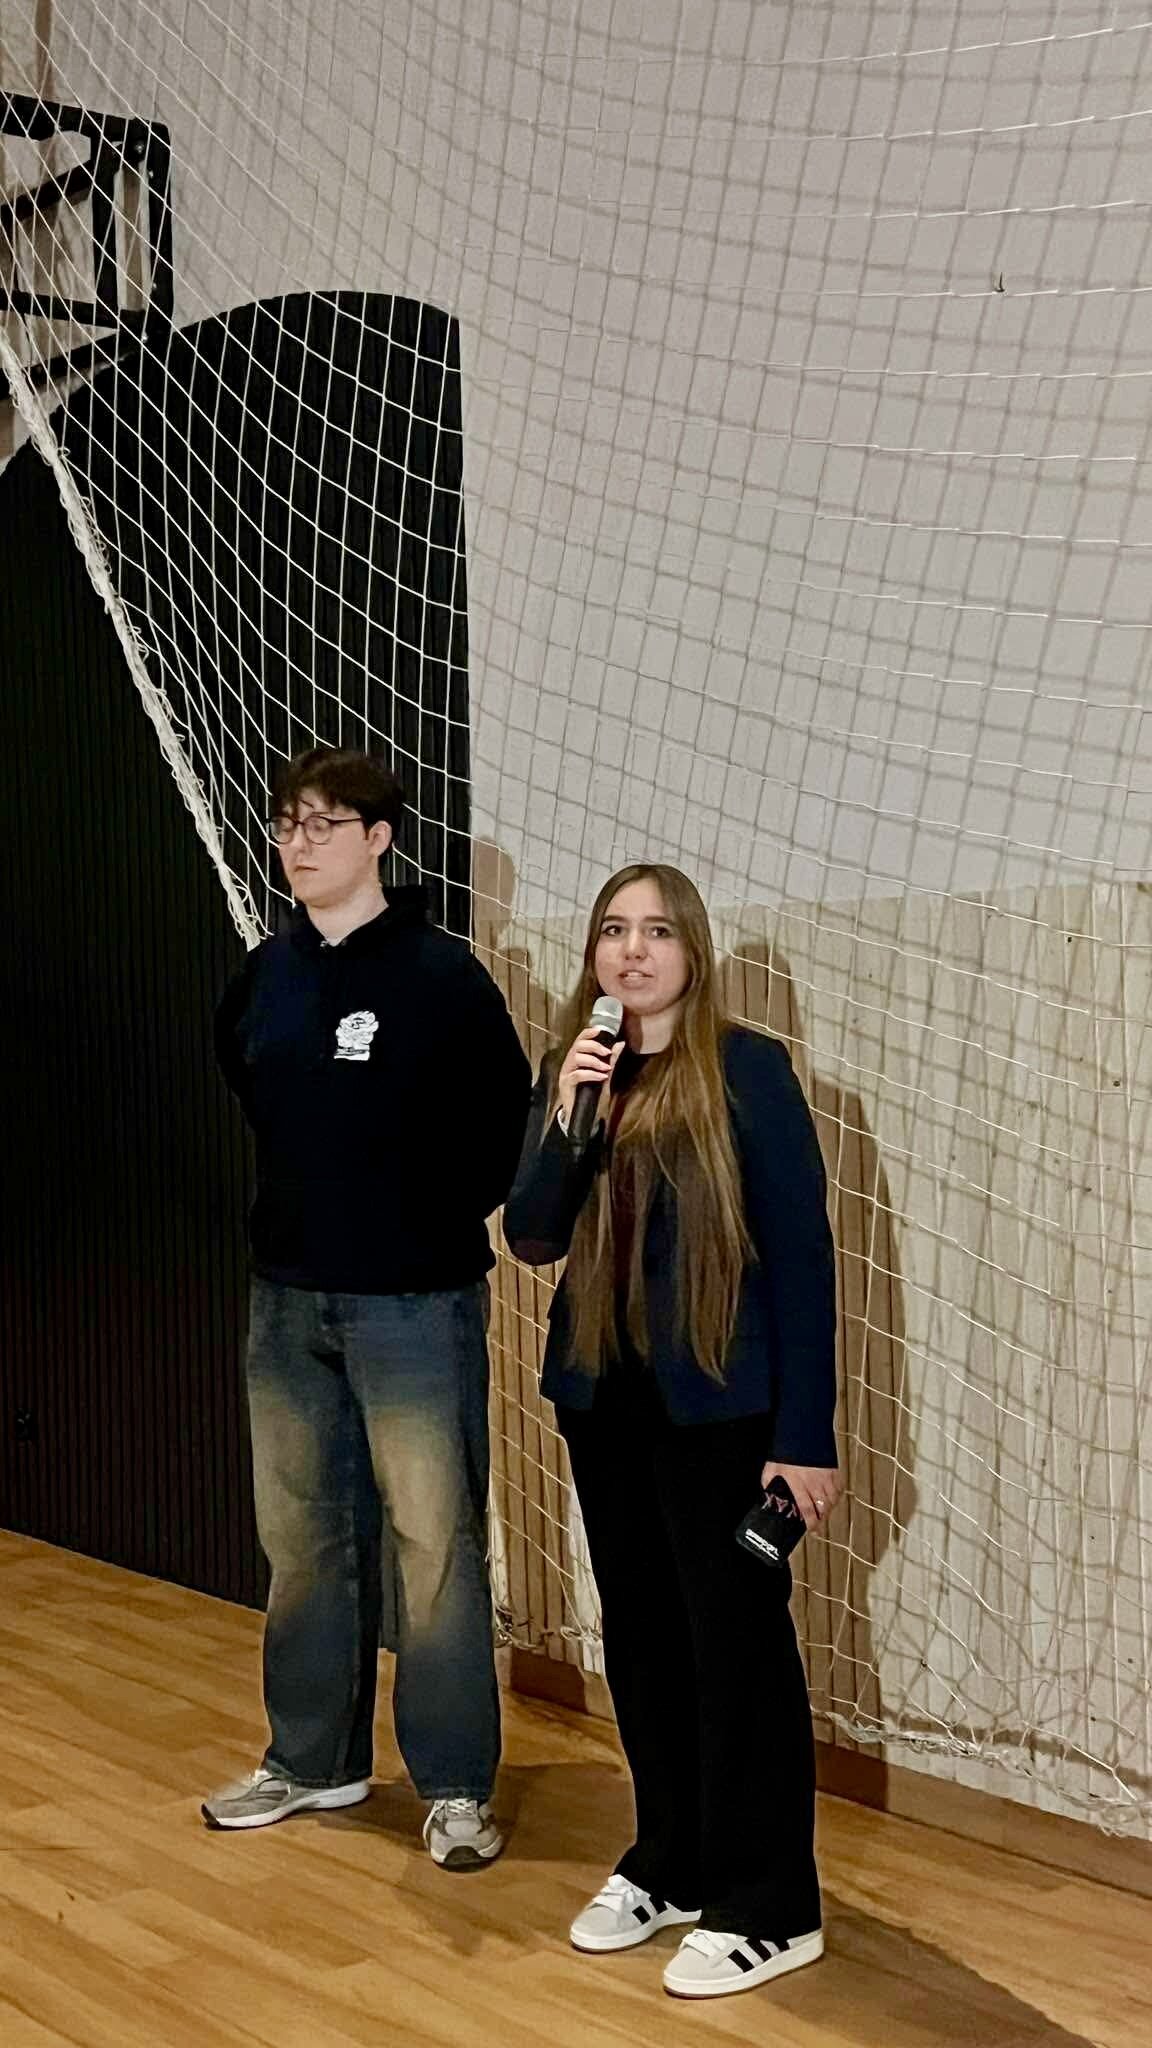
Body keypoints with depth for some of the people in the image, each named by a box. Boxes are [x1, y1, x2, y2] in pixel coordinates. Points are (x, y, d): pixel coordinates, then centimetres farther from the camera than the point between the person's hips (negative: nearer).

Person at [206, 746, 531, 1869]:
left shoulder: (441, 975, -10)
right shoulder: (263, 978, 6)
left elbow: (505, 1121, -7)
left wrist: (440, 1219, -4)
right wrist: (298, 1209, 13)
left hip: (414, 1303, -6)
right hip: (287, 1299, 6)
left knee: (434, 1545, -2)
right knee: (301, 1537, 14)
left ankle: (456, 1786, 9)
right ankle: (313, 1758, 29)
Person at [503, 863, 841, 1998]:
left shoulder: (748, 1070, -10)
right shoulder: (570, 1070, 5)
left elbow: (801, 1255, -10)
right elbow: (532, 1239, 0)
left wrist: (806, 1435, -14)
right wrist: (566, 1121, -17)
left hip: (718, 1404, -5)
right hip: (604, 1397, 5)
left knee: (737, 1643, 1)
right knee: (640, 1636, 14)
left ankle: (768, 1909, 12)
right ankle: (669, 1864, 30)